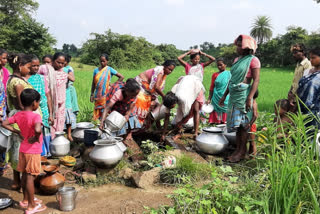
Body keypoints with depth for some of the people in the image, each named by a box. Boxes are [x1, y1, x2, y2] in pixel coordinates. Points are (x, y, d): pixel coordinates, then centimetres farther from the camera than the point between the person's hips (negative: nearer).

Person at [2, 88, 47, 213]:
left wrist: (17, 132, 8)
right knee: (30, 178, 0)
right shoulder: (35, 116, -22)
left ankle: (26, 200, 36)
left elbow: (4, 123, 7)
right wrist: (36, 137, -21)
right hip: (33, 151, -8)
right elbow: (37, 129, -40)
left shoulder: (18, 115, 1)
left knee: (25, 175, 19)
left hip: (23, 149, 8)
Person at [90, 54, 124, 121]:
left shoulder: (109, 70, -2)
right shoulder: (96, 70, 9)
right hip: (98, 95, 4)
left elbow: (121, 77, -1)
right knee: (98, 112, 5)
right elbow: (93, 83, 13)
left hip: (106, 95, -4)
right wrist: (92, 94, 10)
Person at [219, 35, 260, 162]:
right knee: (235, 123, 10)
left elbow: (256, 80, -13)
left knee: (242, 124, -4)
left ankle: (242, 152, 6)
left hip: (243, 94, -7)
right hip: (234, 94, 7)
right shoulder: (237, 60, 17)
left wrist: (250, 98, -21)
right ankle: (238, 149, 19)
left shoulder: (253, 60, -6)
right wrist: (225, 95, 19)